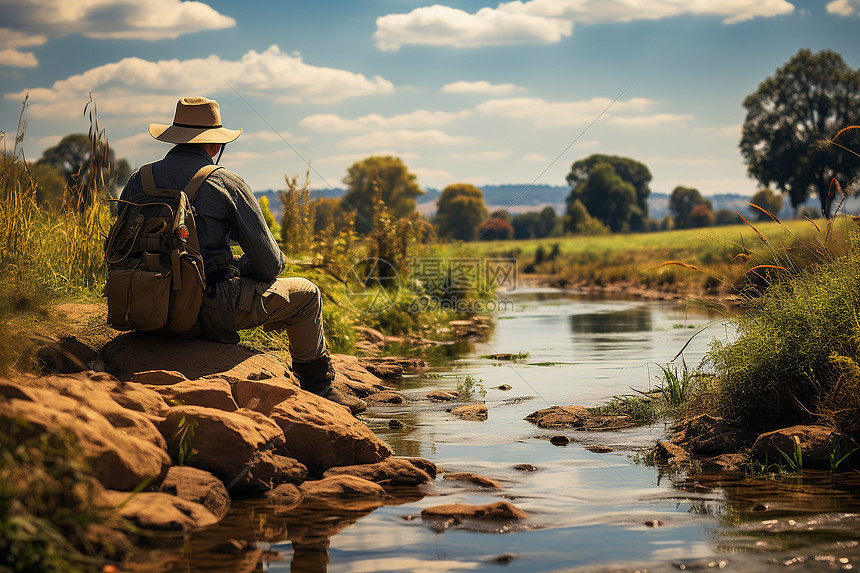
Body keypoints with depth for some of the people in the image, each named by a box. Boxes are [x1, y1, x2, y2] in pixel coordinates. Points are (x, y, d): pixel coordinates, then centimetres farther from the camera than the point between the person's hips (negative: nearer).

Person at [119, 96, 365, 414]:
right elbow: (269, 263, -5)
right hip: (211, 312, -6)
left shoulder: (139, 180, 6)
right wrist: (243, 267, 19)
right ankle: (320, 390, 26)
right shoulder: (226, 183, -6)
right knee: (306, 293, 15)